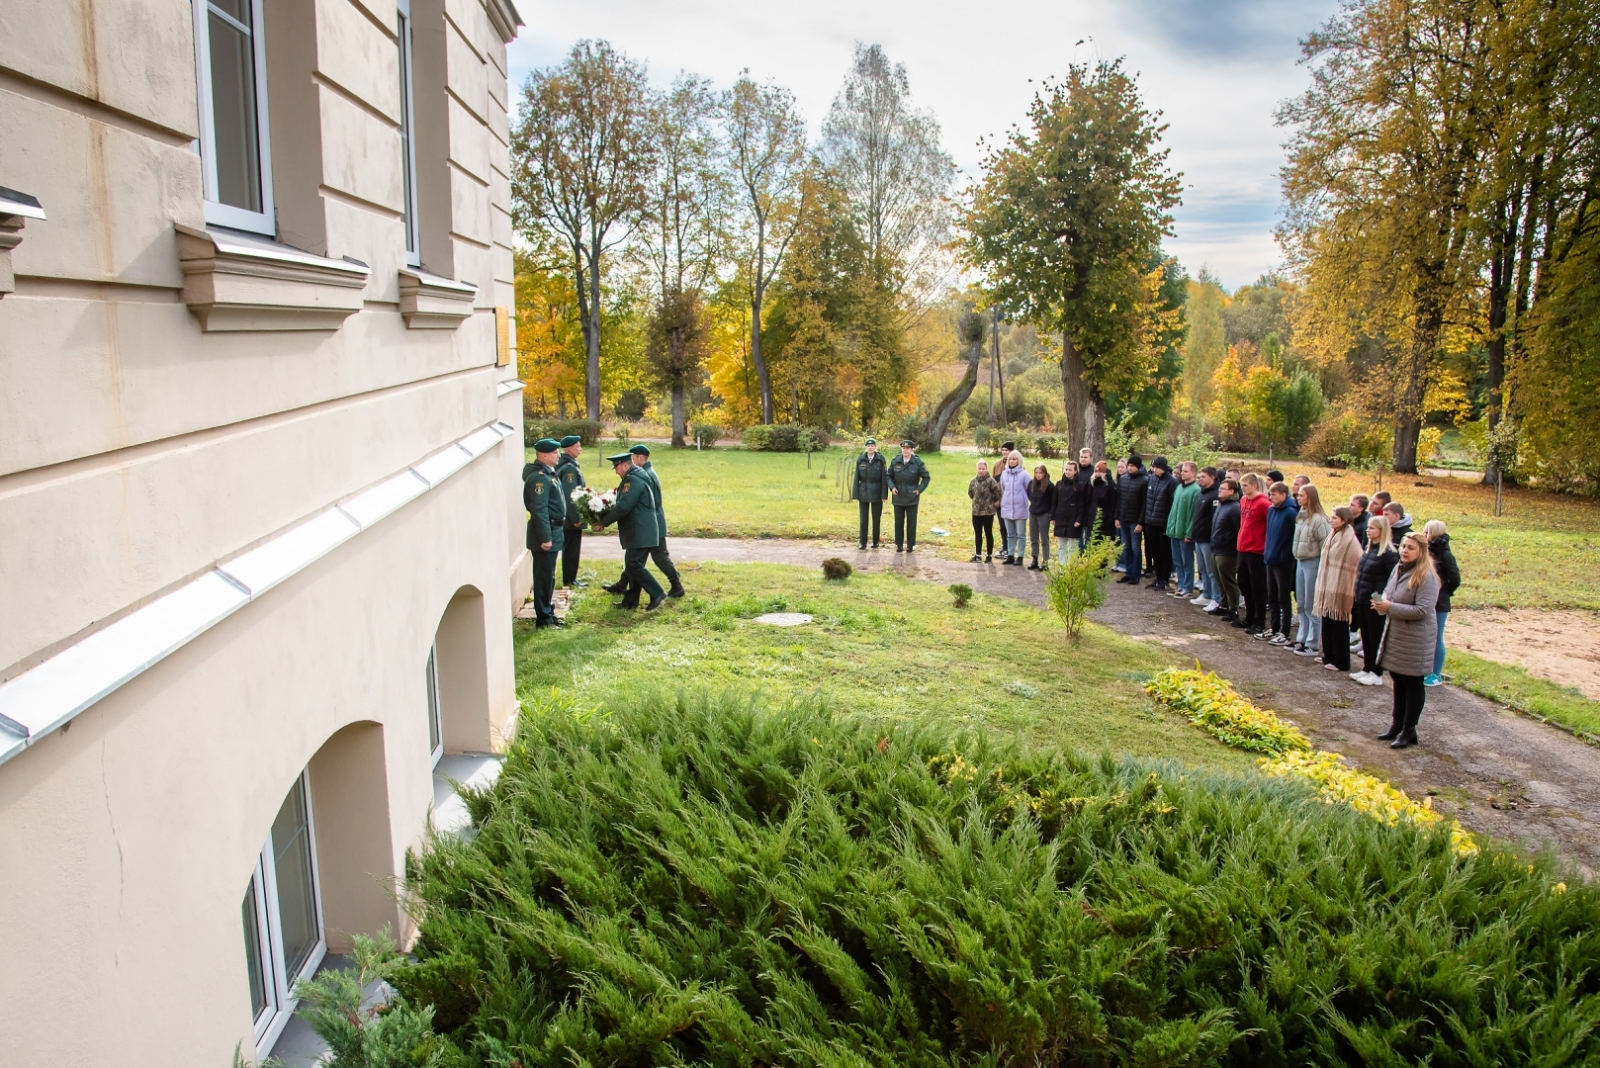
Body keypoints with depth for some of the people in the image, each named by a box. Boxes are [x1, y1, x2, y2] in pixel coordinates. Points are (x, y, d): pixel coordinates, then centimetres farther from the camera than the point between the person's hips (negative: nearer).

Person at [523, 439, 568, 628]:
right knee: (544, 576, -2)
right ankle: (543, 618, 6)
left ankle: (548, 612, 26)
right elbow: (539, 510, -23)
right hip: (545, 532, -10)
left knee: (548, 576, 17)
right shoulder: (539, 477, -19)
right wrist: (545, 538, -24)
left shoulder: (550, 473, 12)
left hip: (553, 530, 10)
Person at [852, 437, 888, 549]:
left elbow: (884, 477, -4)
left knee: (876, 518, 7)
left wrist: (884, 495, -7)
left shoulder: (881, 460, -4)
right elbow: (856, 478, 2)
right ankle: (862, 542, 10)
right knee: (863, 518, 4)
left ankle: (875, 541, 18)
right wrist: (855, 494, -1)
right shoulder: (860, 460, 0)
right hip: (863, 493, 1)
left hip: (876, 493, -1)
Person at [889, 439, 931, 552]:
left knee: (911, 523, 4)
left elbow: (926, 477, 2)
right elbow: (889, 476, 12)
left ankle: (911, 545, 12)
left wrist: (919, 489, -5)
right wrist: (892, 487, -3)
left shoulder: (918, 462, -6)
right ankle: (898, 545, 17)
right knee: (898, 522, 8)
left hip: (912, 498, -2)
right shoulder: (895, 461, 0)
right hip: (898, 497, 2)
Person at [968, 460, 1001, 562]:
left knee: (988, 534, 6)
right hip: (976, 511, 5)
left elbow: (997, 493, -12)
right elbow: (970, 493, 17)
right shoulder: (973, 480, 2)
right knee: (977, 534, 10)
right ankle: (978, 555, 18)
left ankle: (989, 555, 14)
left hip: (988, 511, -5)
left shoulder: (990, 481, -14)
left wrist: (996, 502, 0)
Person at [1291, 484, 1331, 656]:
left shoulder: (1319, 519, -16)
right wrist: (1297, 559, 8)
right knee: (1300, 605, 14)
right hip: (1300, 562, 8)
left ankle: (1313, 645, 7)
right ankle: (1302, 639, 23)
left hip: (1313, 563, -8)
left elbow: (1326, 546, -17)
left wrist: (1323, 569, -15)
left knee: (1312, 606, -1)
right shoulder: (1300, 517, 8)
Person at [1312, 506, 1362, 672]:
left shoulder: (1349, 540, -17)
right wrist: (1322, 584, 14)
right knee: (1327, 622, 14)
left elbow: (1358, 565, -16)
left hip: (1340, 588, -8)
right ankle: (1328, 655, 25)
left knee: (1339, 625, 0)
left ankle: (1341, 661, 8)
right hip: (1327, 587, 8)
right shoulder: (1332, 535, 10)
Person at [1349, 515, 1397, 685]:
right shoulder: (1368, 549, 10)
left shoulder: (1388, 554, -14)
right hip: (1362, 601, 8)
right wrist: (1357, 596, 13)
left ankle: (1377, 674, 10)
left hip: (1376, 603, -8)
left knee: (1376, 638, 2)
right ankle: (1367, 669, 24)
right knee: (1366, 637, 15)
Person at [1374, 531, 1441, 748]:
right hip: (1396, 634, 8)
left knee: (1413, 684, 4)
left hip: (1415, 639, -8)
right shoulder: (1398, 570, 6)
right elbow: (1388, 593, 20)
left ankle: (1409, 731, 14)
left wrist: (1390, 607, -24)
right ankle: (1398, 724, 31)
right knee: (1398, 680, 18)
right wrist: (1382, 601, -3)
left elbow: (1422, 610, -25)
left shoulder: (1426, 576, -20)